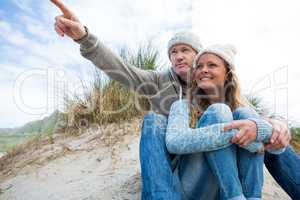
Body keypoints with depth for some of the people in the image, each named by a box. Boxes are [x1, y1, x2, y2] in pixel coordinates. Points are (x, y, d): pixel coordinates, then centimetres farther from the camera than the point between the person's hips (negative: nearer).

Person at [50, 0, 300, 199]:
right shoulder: (160, 81, -3)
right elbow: (119, 69, -17)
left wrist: (274, 123, -35)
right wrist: (84, 36, -32)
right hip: (167, 157, -1)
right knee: (153, 121, -32)